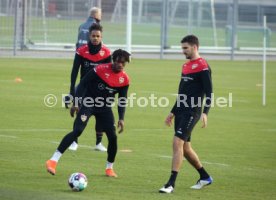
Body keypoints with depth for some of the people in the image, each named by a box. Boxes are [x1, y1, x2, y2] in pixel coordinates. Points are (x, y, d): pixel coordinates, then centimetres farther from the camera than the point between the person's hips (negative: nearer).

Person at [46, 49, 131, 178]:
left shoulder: (124, 79, -4)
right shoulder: (101, 70, -17)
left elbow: (122, 100, 4)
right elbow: (83, 83, -13)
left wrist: (121, 119, -5)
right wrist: (76, 103, -17)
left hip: (105, 108, 5)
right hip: (89, 103, -5)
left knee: (113, 136, -4)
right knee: (77, 131, -20)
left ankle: (109, 168, 19)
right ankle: (53, 161, -23)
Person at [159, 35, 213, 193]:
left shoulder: (202, 66, -10)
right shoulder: (186, 66, 17)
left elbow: (209, 92, -15)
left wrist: (205, 113, -24)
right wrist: (173, 112, 25)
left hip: (192, 112, -9)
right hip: (181, 112, 9)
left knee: (178, 143, -16)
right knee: (185, 147, 13)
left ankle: (171, 184, -17)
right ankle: (205, 178, 29)